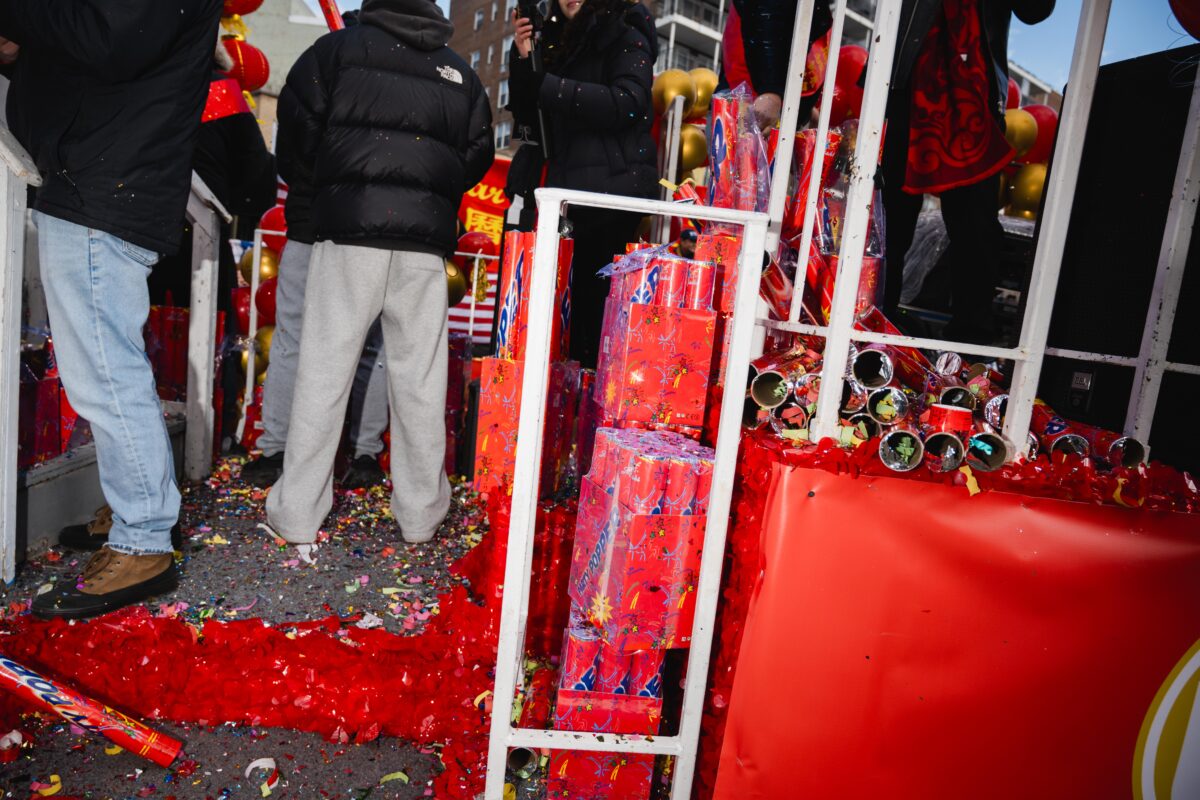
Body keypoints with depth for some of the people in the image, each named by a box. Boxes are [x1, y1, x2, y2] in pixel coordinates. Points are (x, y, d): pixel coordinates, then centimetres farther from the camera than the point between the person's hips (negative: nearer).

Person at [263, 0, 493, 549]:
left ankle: (296, 517, 3)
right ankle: (420, 515, 12)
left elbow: (297, 118, 4)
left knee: (325, 369, -1)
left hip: (350, 224, -2)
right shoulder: (460, 75, 19)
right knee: (421, 377, 5)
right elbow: (477, 156, 16)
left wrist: (306, 174, 22)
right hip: (427, 236, 2)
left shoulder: (340, 47, 11)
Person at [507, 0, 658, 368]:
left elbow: (626, 103, -13)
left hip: (611, 196, -5)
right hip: (569, 194, 6)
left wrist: (547, 86, -13)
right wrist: (523, 61, 3)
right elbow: (529, 116, 18)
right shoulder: (556, 43, 23)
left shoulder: (627, 37, 5)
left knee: (593, 299, -10)